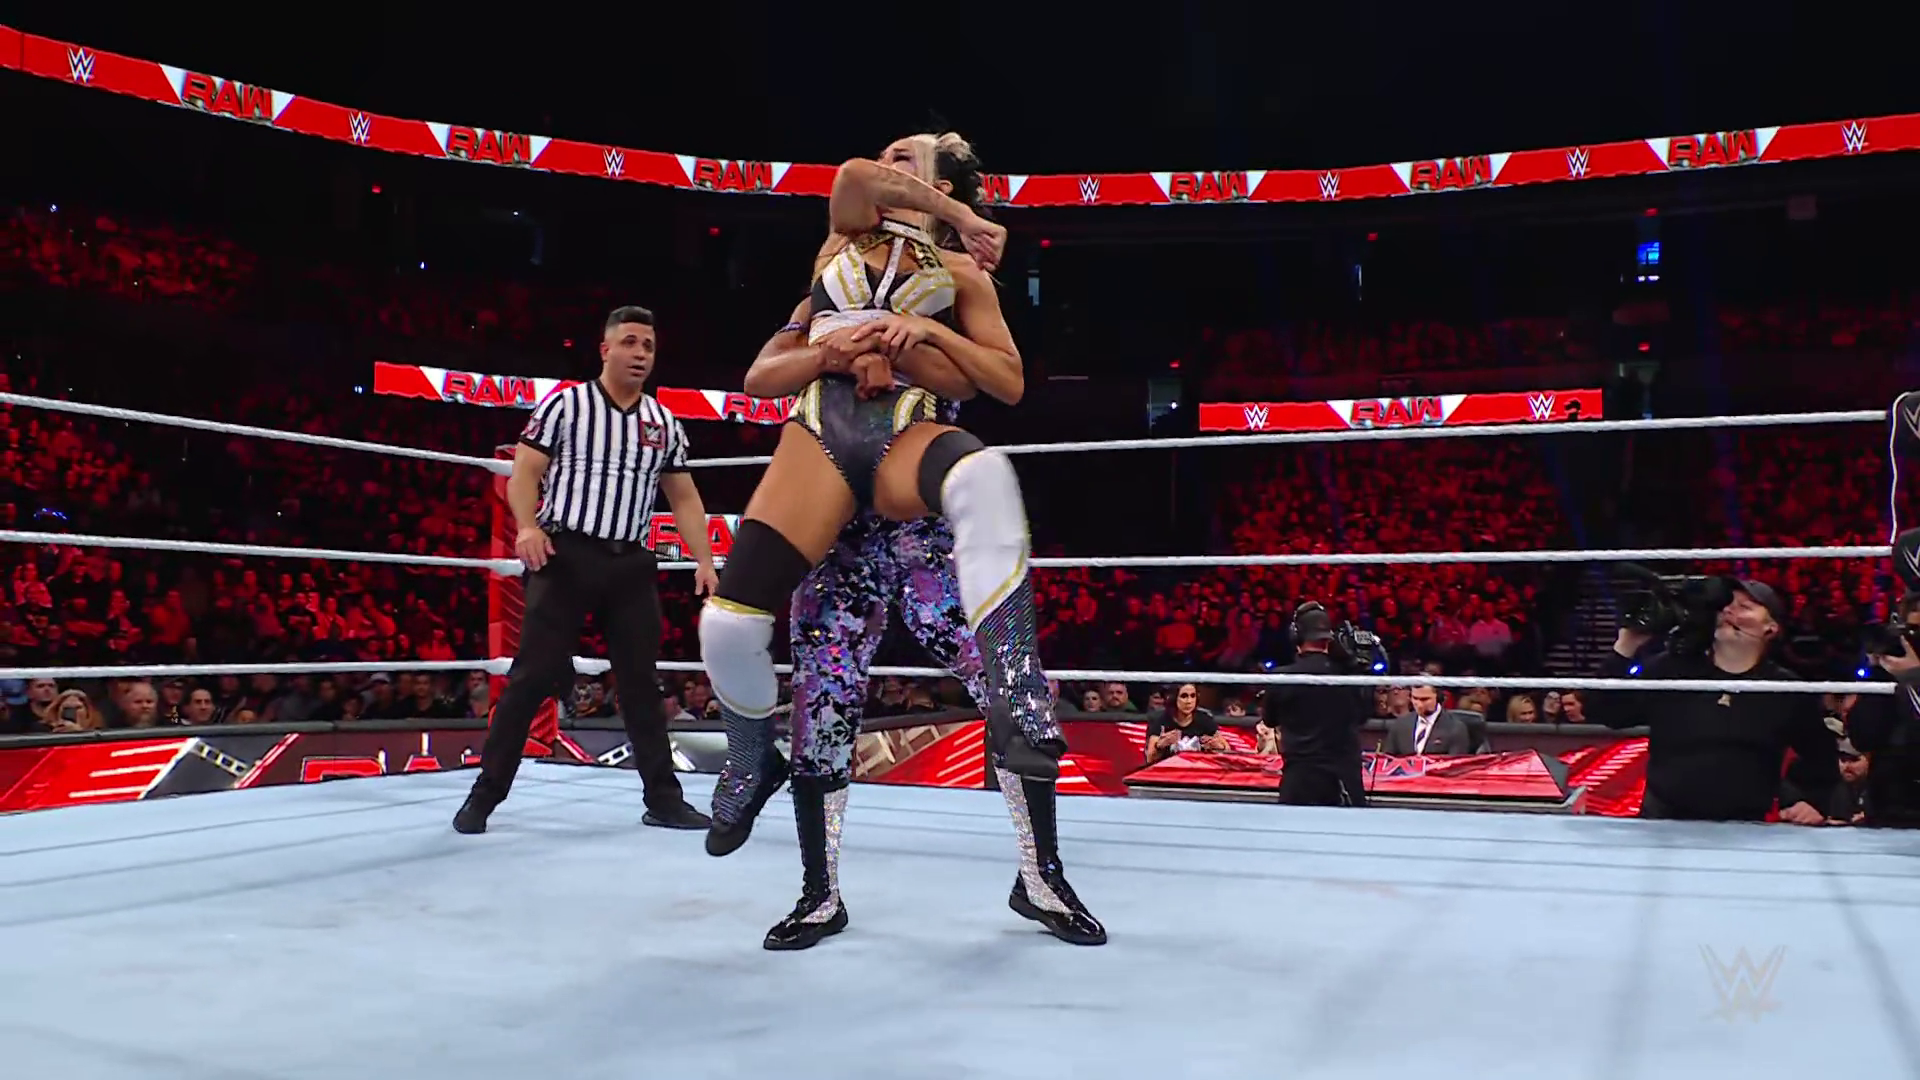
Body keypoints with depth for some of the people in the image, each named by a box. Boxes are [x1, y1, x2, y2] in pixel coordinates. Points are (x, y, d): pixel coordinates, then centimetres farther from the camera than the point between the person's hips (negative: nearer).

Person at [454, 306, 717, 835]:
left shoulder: (665, 424, 13)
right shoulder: (564, 404, 1)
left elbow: (684, 498, 15)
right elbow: (524, 472, -2)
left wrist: (705, 561, 5)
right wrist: (528, 527, -20)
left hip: (631, 564, 4)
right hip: (566, 556, -4)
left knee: (641, 682, 8)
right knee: (532, 677, -4)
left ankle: (664, 799, 14)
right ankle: (486, 793, 7)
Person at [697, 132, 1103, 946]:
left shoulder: (961, 273, 21)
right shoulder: (845, 235, 27)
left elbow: (1010, 384, 11)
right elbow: (849, 174, 4)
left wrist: (930, 330, -3)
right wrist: (961, 221, 12)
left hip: (904, 436, -2)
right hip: (820, 434, 2)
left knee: (986, 479, -41)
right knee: (728, 623, -21)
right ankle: (753, 766, 16)